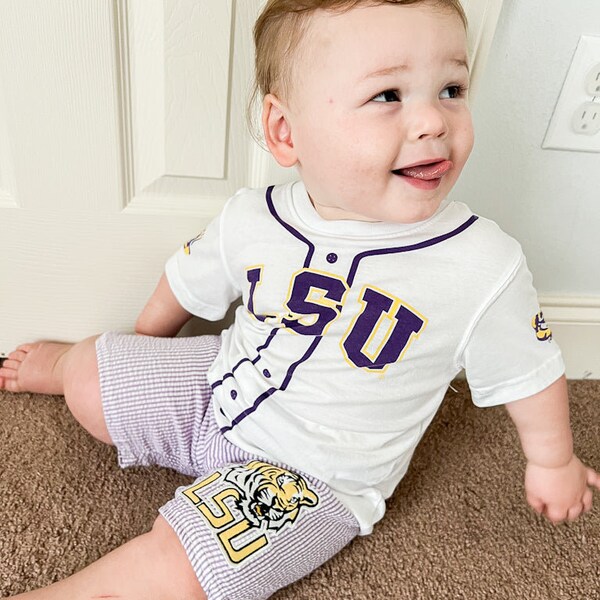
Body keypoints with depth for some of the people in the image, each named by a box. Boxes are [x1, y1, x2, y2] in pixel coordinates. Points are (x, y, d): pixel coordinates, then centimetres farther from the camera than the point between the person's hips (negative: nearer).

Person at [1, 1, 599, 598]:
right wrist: (140, 349, 23)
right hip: (222, 387, 4)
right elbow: (189, 281, 6)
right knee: (89, 382, 9)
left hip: (312, 476, -3)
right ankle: (67, 361, 45)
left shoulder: (483, 268, -24)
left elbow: (531, 372, -7)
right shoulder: (251, 219, -14)